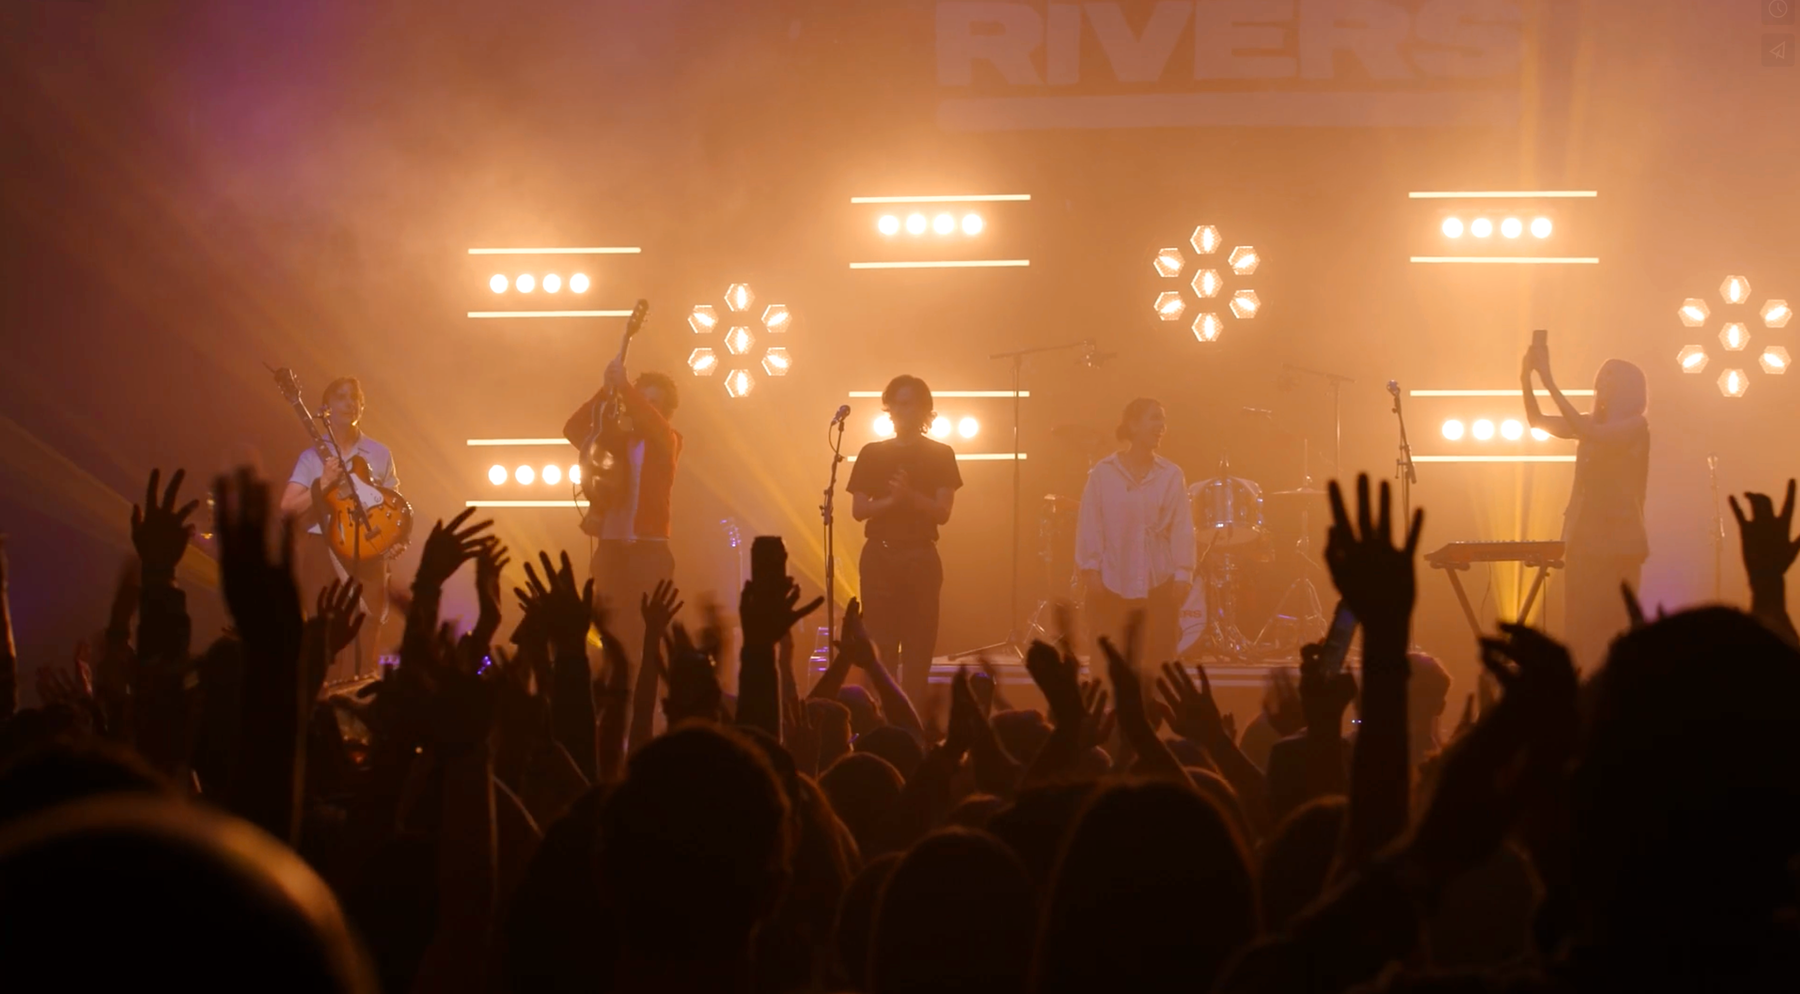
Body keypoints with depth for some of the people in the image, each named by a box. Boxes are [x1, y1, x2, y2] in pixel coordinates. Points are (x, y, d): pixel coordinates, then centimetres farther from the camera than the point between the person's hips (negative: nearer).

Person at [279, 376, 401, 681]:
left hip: (368, 553, 2)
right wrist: (323, 484, -17)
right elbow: (288, 507, -4)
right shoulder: (313, 456, 3)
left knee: (367, 640, -1)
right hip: (322, 551, -2)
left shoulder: (380, 455, 9)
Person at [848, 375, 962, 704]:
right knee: (879, 646, -3)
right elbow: (858, 510, 3)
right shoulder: (872, 454, 9)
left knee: (919, 646, -5)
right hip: (879, 556, 1)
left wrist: (910, 495, -21)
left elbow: (942, 512, -4)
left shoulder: (940, 455, 4)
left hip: (920, 558, -1)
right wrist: (891, 499, -15)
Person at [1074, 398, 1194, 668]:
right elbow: (1090, 524, -1)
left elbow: (1182, 528, 3)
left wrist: (1183, 574, -4)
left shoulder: (1172, 475, 5)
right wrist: (1090, 569, -8)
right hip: (1111, 583, -2)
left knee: (1157, 662, 2)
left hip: (1158, 584, 2)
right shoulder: (1103, 473, 0)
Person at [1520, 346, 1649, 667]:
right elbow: (1539, 421, 10)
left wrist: (1548, 380, -24)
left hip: (1618, 539, -7)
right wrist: (1526, 380, -7)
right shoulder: (1593, 423, 15)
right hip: (1584, 535, 7)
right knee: (1580, 629, 3)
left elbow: (1586, 432, -22)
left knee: (1611, 630, -8)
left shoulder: (1635, 426, -7)